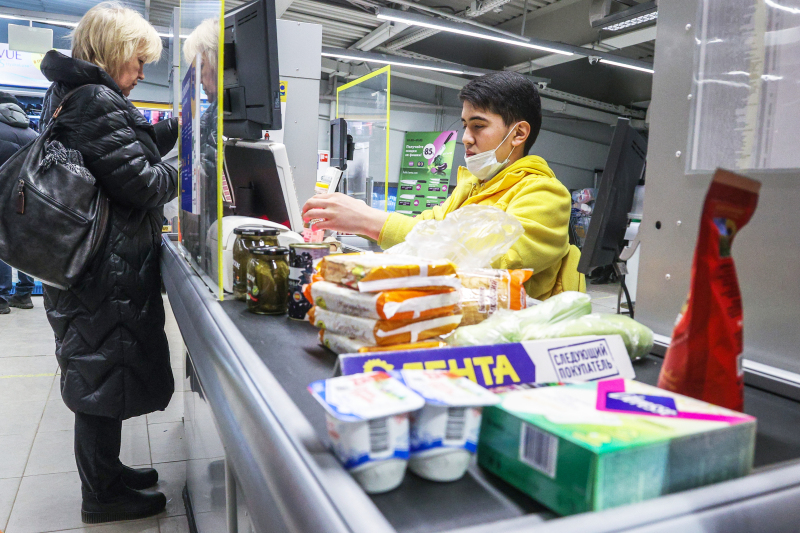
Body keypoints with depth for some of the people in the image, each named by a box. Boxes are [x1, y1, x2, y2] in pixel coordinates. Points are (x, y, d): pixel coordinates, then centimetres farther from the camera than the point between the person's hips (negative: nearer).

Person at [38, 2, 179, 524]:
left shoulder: (68, 94, 14)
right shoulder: (97, 102, -19)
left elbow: (134, 144, 21)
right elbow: (140, 183, -21)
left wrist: (175, 126, 10)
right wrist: (182, 175, -3)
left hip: (88, 264, 10)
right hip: (109, 273, -10)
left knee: (98, 376, 20)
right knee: (104, 378, 3)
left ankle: (105, 470, 36)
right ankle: (102, 496, 20)